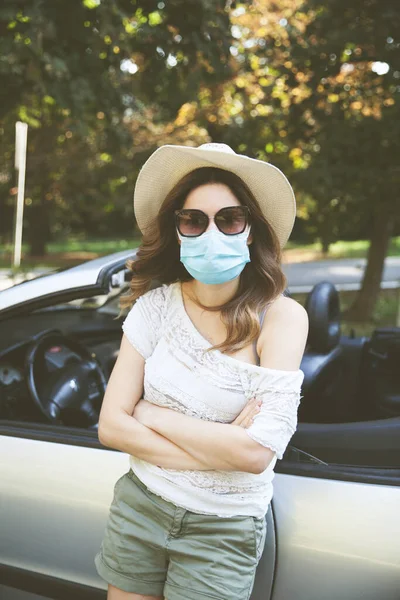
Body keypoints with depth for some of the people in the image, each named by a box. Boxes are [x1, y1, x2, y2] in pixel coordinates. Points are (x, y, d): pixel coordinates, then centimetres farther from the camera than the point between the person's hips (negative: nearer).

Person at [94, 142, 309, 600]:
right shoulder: (156, 304, -8)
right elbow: (111, 425, -9)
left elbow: (258, 453, -24)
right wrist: (222, 449, -18)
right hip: (139, 506, 3)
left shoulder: (280, 317, -17)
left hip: (223, 531, -2)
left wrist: (151, 414, -15)